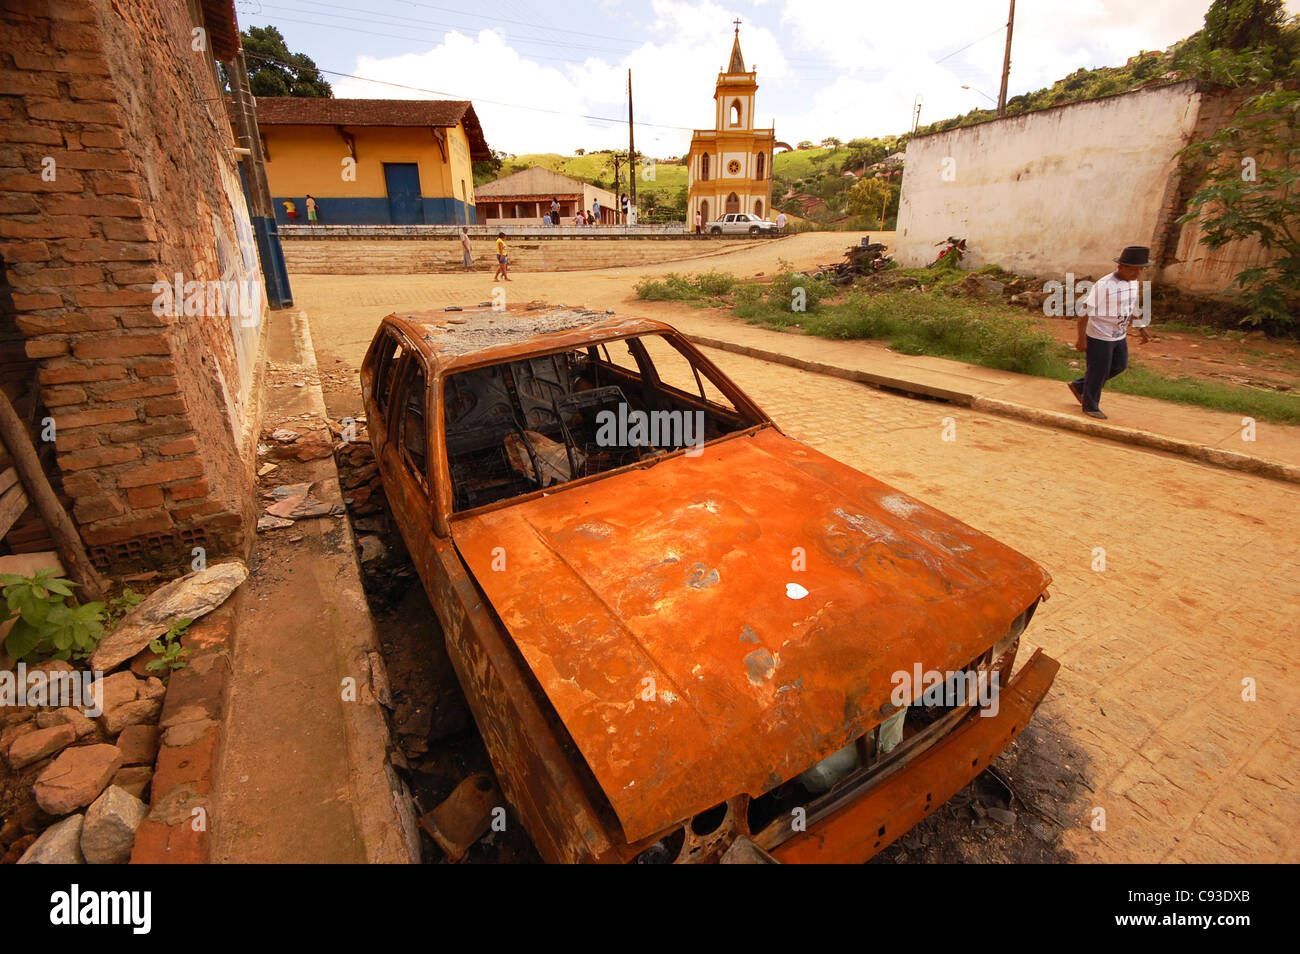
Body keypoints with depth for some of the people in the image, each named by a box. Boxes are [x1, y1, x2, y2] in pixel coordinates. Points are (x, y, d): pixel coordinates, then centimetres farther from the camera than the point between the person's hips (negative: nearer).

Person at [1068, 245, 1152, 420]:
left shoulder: (1133, 282, 4)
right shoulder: (1104, 285, -21)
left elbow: (1135, 305, 18)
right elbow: (1085, 310, -20)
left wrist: (1142, 329, 16)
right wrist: (1081, 338, -21)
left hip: (1119, 335, 8)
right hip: (1099, 336, -8)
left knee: (1119, 365, 18)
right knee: (1098, 371, 4)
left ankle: (1079, 386, 30)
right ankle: (1090, 406, 22)